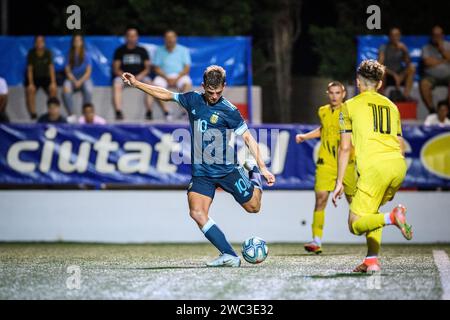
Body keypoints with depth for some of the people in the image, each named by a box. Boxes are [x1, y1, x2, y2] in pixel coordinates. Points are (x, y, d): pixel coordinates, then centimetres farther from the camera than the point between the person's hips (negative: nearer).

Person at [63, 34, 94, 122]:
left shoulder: (86, 55, 0)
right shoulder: (70, 56, 4)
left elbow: (88, 72, -3)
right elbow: (68, 71, 2)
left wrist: (80, 82, -16)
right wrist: (74, 81, -14)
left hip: (84, 79, -1)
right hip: (72, 79, 1)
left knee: (88, 90, -35)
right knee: (66, 91, -32)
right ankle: (71, 114, -23)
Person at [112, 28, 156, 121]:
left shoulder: (142, 51, 13)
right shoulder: (120, 51, 10)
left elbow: (147, 68, 9)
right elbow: (116, 69, 6)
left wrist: (141, 75, -11)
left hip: (140, 76, 1)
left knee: (149, 83, -31)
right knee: (116, 84, -34)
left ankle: (149, 112, -35)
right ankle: (118, 112, -41)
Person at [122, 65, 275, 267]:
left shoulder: (228, 111, -9)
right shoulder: (193, 100, 3)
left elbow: (248, 138, -8)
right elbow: (165, 95, 17)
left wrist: (262, 167, -13)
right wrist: (136, 84, 17)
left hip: (226, 169, -3)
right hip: (201, 171, 3)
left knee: (253, 207, 5)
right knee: (197, 213, -18)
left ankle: (253, 171, 35)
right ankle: (229, 256, -18)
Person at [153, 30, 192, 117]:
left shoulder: (183, 50, 9)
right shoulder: (159, 51, 12)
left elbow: (187, 68, 1)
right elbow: (157, 68, 6)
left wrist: (176, 78, -14)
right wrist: (166, 78, -12)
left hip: (180, 76, -1)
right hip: (164, 76, 1)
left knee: (187, 84, -35)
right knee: (156, 84, -33)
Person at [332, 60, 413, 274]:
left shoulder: (350, 106, 13)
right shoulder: (391, 106, 26)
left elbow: (345, 148, 7)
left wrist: (339, 182, 12)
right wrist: (393, 186, 34)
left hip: (374, 166, -6)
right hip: (399, 164, 6)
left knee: (355, 225, -3)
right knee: (371, 211, 26)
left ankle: (392, 218, -30)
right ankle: (372, 260, 10)